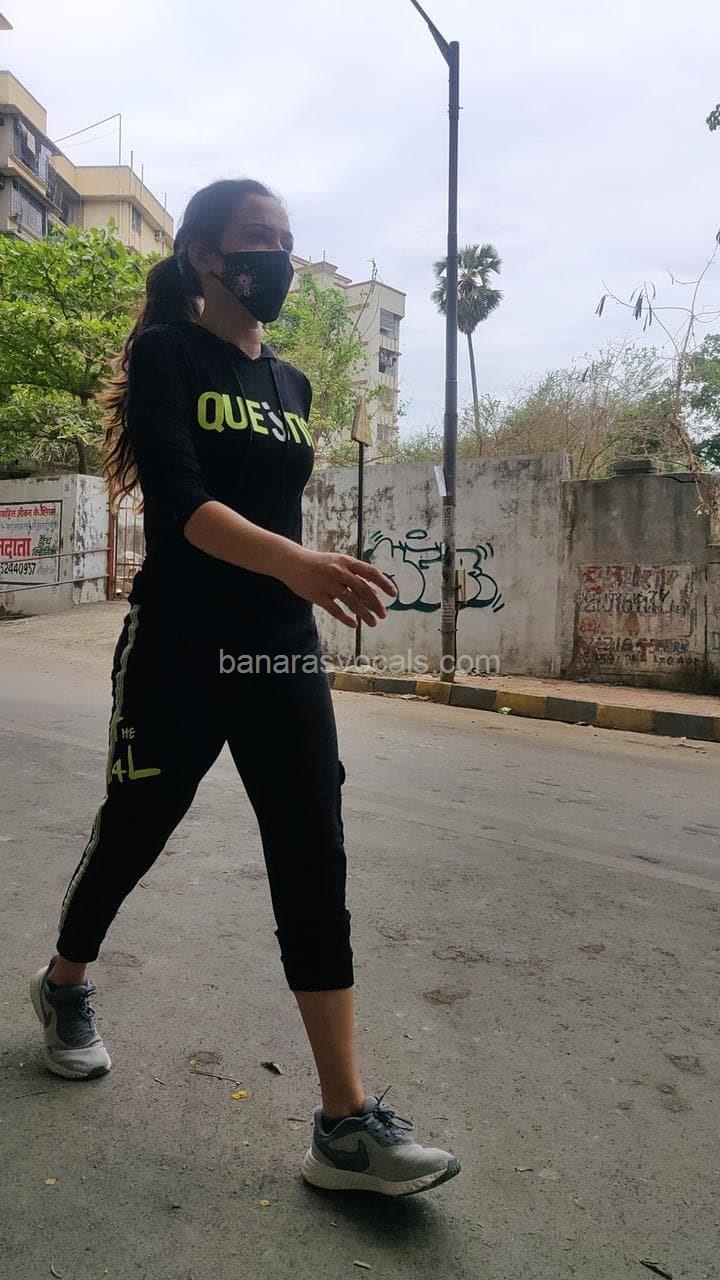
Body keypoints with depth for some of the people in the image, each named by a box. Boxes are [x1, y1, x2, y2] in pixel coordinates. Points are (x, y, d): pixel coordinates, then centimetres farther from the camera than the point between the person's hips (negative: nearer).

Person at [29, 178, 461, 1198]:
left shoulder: (291, 385, 15)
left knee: (315, 863, -3)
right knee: (132, 835, 12)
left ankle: (348, 1122, 3)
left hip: (284, 652, 5)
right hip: (181, 649, -5)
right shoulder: (165, 354, -4)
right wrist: (296, 562, -36)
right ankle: (65, 985, 43)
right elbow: (179, 501, -20)